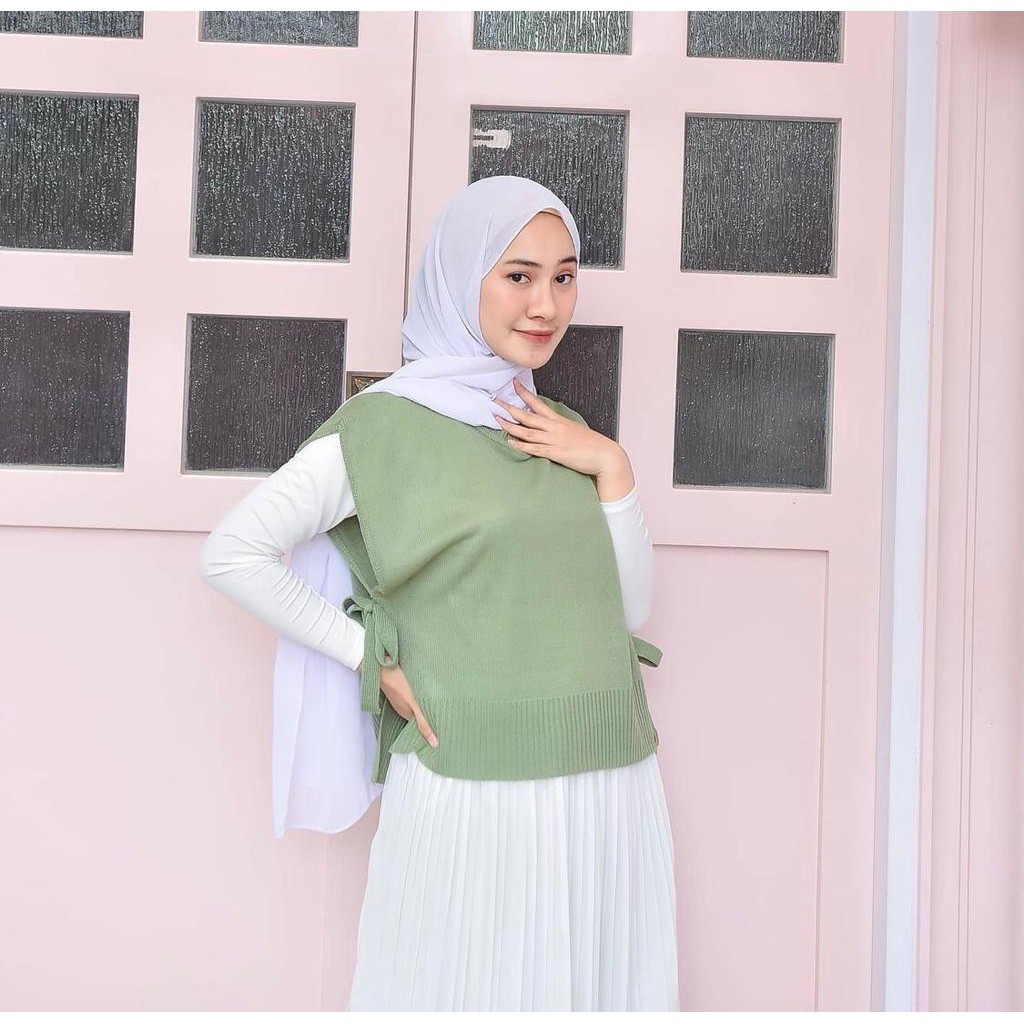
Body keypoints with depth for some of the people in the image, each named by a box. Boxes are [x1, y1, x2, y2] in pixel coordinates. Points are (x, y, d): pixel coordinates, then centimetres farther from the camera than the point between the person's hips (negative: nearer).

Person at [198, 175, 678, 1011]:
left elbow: (628, 611, 7)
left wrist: (613, 469, -4)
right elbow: (233, 553, -8)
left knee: (603, 985, 16)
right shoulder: (388, 425, -6)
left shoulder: (568, 434, 10)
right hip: (472, 792, -5)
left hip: (613, 787, 5)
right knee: (470, 986, 9)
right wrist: (376, 658, -10)